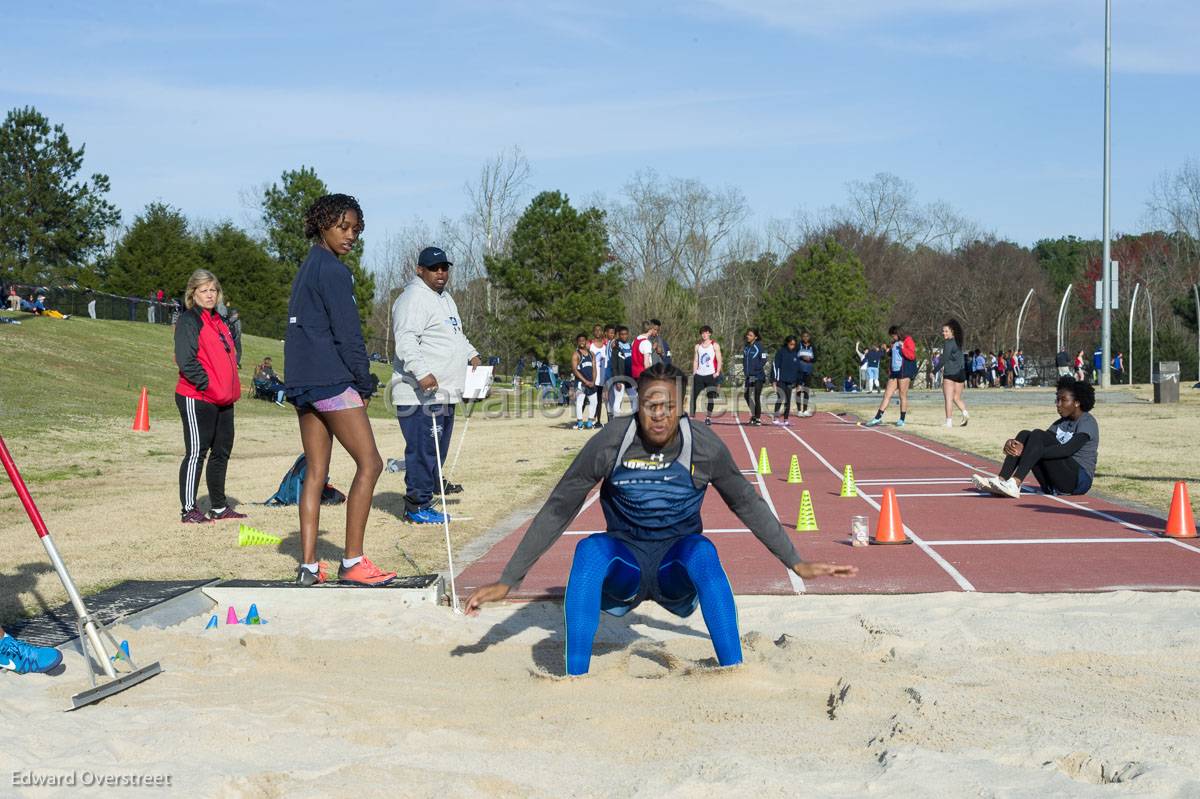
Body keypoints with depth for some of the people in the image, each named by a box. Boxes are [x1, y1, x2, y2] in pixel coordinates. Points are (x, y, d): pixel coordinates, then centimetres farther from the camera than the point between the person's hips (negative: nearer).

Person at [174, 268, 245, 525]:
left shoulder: (219, 321, 18)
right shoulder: (189, 321, -8)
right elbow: (185, 360, -18)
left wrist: (232, 387, 13)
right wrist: (206, 384, -19)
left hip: (223, 400, 9)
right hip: (197, 398, -9)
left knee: (222, 451, 13)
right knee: (196, 452, -7)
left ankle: (219, 507, 22)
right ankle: (189, 510, -3)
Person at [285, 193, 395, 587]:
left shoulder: (305, 269, 20)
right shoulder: (333, 270, -10)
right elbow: (347, 333, -13)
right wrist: (365, 383, -4)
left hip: (301, 381, 10)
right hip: (331, 379, -10)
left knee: (316, 471, 9)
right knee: (370, 464, -5)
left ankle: (308, 565, 6)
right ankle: (353, 561, -7)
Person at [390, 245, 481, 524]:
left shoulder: (445, 298, 22)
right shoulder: (414, 298, -12)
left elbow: (456, 333, 37)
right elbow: (406, 340, -23)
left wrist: (471, 354, 25)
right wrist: (422, 372, -32)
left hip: (445, 391, 10)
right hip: (419, 394, -10)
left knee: (439, 446, 17)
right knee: (423, 447, -9)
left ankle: (431, 482, 32)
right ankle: (417, 505, -5)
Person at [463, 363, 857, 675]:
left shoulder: (705, 447, -13)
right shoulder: (609, 444, -15)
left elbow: (748, 504, 3)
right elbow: (558, 509, -9)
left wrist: (797, 564, 4)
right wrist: (507, 581, -10)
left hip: (677, 572, 0)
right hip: (623, 569, 0)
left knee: (702, 550, -34)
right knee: (590, 548, -33)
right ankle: (575, 679, -30)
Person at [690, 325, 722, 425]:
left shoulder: (715, 345, 2)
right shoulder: (698, 346, 12)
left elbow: (719, 360, -1)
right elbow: (695, 360, 14)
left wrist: (717, 372, -13)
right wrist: (694, 374, 4)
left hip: (711, 375, -3)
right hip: (699, 375, 3)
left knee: (710, 397, 1)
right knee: (694, 395, -5)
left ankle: (708, 417, 10)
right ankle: (692, 416, -3)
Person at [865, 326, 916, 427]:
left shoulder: (908, 341, -4)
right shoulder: (894, 343, 19)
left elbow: (912, 356, -14)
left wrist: (902, 347, -20)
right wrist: (889, 370, 19)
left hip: (904, 371, -7)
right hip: (894, 372, 7)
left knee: (903, 395, -2)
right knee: (887, 394, 4)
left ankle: (902, 420, 5)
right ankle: (878, 418, 2)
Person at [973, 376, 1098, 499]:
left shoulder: (1087, 422, -7)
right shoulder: (1062, 423, 18)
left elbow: (1068, 450, -22)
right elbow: (1044, 443, 7)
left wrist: (1027, 451, -28)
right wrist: (1012, 443, -15)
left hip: (1079, 480, -7)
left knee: (1038, 435, -24)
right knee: (1024, 435, -6)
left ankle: (1015, 484, -39)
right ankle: (1001, 481, -22)